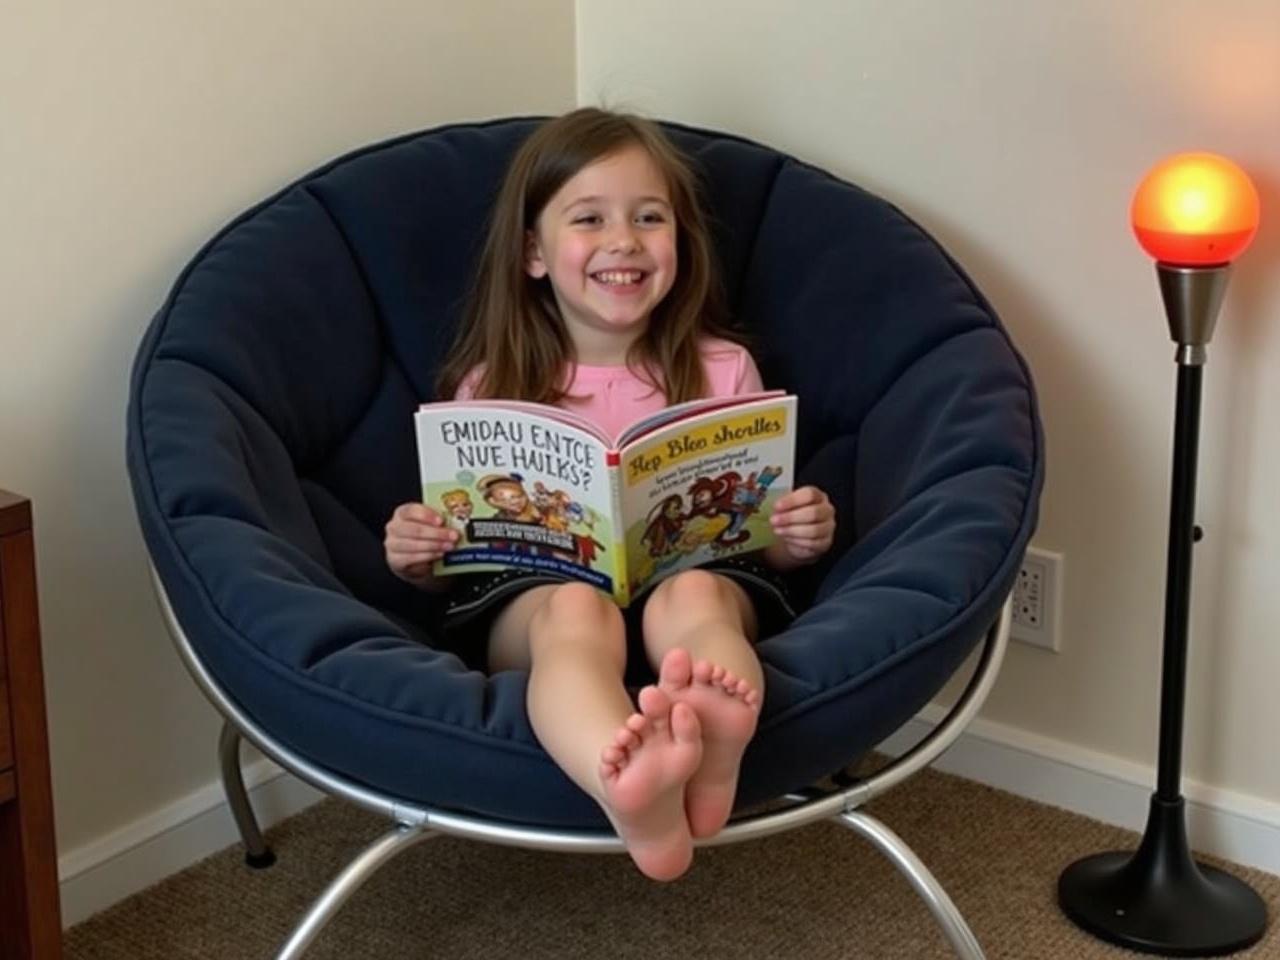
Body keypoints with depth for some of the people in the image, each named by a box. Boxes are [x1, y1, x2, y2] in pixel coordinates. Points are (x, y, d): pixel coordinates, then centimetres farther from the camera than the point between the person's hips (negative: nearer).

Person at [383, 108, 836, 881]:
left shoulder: (723, 370, 14)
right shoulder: (494, 385, 13)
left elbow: (765, 532, 17)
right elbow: (455, 543, 17)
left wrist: (801, 536, -8)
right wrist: (415, 553, -8)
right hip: (532, 592, -1)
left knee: (693, 595, -36)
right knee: (578, 609, -37)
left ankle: (715, 742, -69)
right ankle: (629, 787, -69)